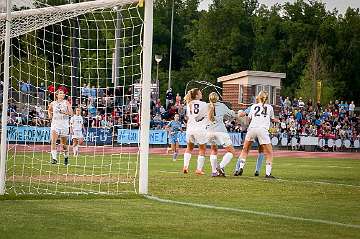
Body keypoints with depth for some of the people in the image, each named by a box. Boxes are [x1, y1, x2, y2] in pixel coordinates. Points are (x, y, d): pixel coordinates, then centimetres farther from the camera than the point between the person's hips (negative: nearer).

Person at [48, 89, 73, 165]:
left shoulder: (66, 103, -1)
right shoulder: (53, 103, 6)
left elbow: (71, 113, -8)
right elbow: (49, 109, 28)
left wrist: (64, 112, -24)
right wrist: (50, 115, 10)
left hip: (64, 124, -1)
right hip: (55, 124, 1)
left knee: (64, 143, 8)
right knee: (53, 141, -20)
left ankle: (66, 157, 32)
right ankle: (54, 158, -25)